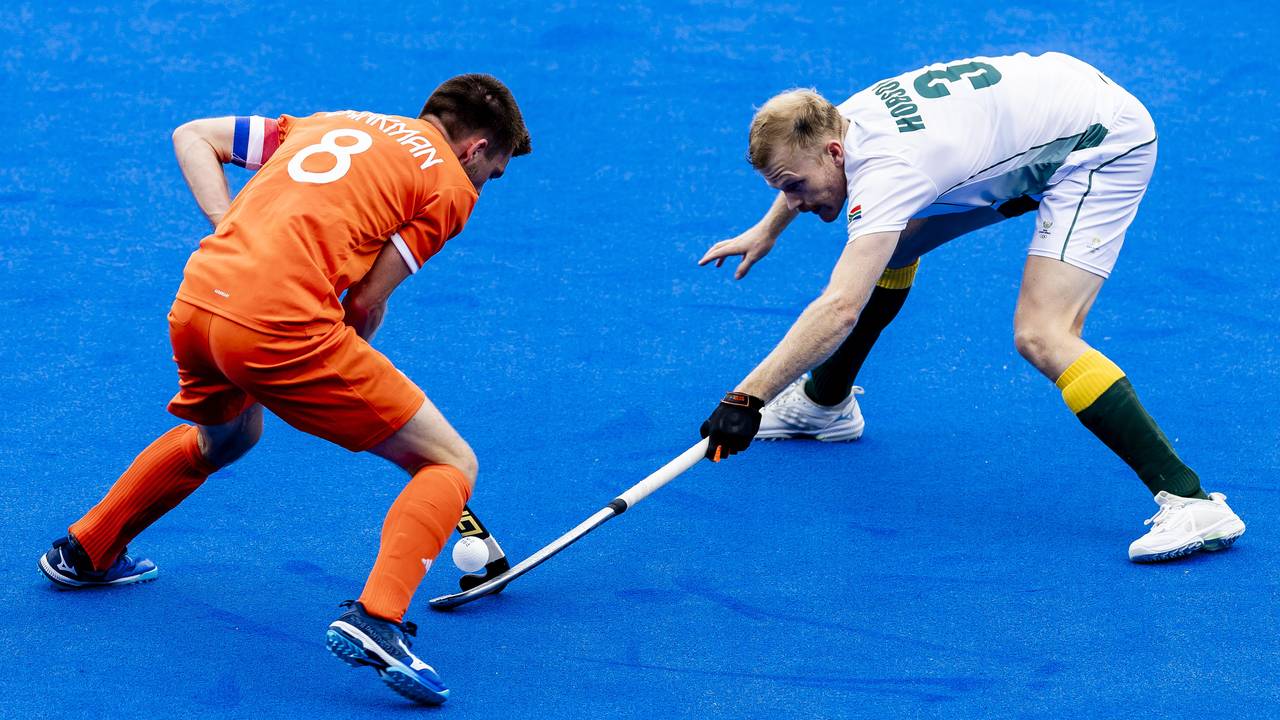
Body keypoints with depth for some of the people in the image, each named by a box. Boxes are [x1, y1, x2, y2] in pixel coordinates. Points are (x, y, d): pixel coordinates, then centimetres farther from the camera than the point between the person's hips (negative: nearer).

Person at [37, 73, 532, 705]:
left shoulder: (333, 123, 26)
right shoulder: (452, 186, 7)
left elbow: (191, 137, 24)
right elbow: (365, 301, 0)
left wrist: (234, 232, 15)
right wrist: (346, 390, 16)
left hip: (194, 301, 7)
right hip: (282, 324, -7)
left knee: (227, 434, 40)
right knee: (451, 463, 3)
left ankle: (85, 552, 52)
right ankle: (374, 619, -17)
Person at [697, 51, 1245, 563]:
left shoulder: (886, 167, -32)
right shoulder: (847, 116, -6)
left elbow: (839, 310, -43)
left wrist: (747, 398, -44)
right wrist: (767, 230, 31)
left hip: (1105, 140, -10)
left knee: (1040, 336, -25)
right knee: (889, 245, 16)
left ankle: (1190, 501, -27)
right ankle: (824, 403, 38)